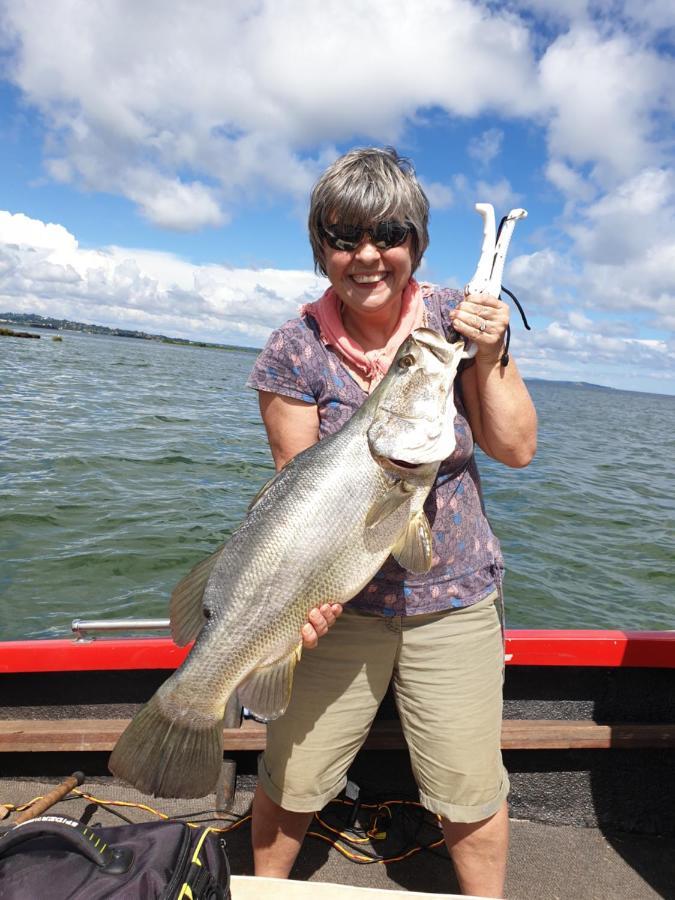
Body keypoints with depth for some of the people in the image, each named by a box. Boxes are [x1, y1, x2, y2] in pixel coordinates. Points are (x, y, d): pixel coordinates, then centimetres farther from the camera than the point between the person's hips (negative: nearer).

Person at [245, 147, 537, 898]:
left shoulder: (456, 320, -4)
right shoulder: (294, 351, -8)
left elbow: (517, 449, -3)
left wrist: (489, 360, -16)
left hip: (453, 597, 1)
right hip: (340, 599, 0)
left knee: (470, 792, 10)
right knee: (290, 778, 12)